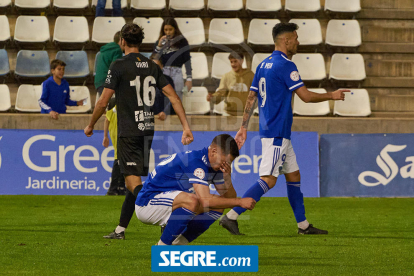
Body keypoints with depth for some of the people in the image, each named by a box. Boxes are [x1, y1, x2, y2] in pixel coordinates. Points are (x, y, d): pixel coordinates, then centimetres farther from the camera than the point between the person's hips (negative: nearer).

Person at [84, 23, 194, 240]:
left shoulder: (119, 66, -8)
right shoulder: (152, 67, 9)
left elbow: (103, 102, -8)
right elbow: (173, 97, 4)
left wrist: (90, 126, 7)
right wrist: (186, 127, 4)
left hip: (128, 131, -7)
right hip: (147, 130, 7)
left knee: (132, 179, -10)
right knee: (134, 179, 14)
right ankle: (120, 229, 21)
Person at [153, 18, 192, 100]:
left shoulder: (182, 41, 6)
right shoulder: (159, 42, 13)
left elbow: (187, 60, 5)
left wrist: (189, 79, 0)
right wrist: (159, 46, -5)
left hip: (176, 73, -2)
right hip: (162, 74, 2)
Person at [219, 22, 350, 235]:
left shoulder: (263, 65, 12)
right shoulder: (285, 65, -15)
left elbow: (251, 98, 14)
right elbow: (306, 96, -14)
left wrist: (244, 127, 17)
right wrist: (332, 96, 0)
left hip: (279, 133, 10)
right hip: (276, 133, -10)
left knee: (293, 175, 14)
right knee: (268, 180, -12)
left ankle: (303, 224, 17)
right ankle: (231, 216, -16)